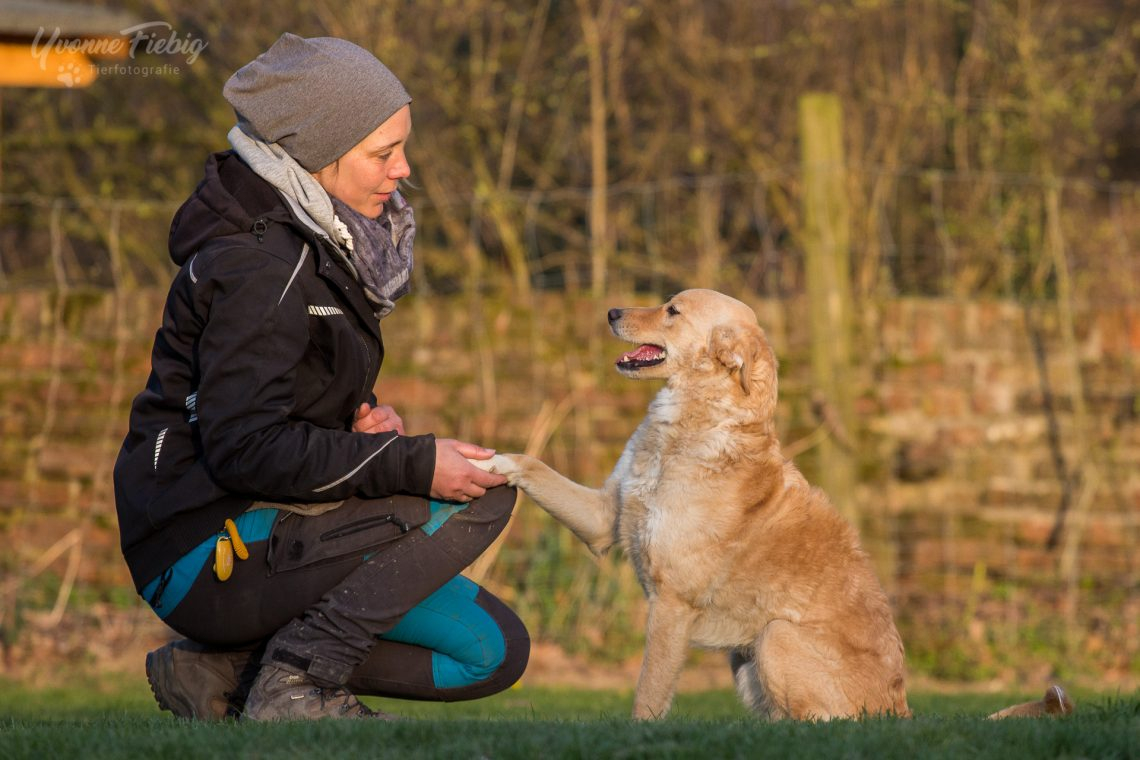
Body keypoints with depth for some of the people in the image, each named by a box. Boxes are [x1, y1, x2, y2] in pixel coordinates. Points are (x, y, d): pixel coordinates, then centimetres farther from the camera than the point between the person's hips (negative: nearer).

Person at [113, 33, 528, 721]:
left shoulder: (322, 241, 10)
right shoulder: (259, 265, -19)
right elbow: (245, 446, -26)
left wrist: (368, 417, 0)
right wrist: (414, 464, -24)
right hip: (208, 551, -10)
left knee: (495, 653, 7)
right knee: (483, 497, -16)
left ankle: (224, 670, 6)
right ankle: (295, 686, -13)